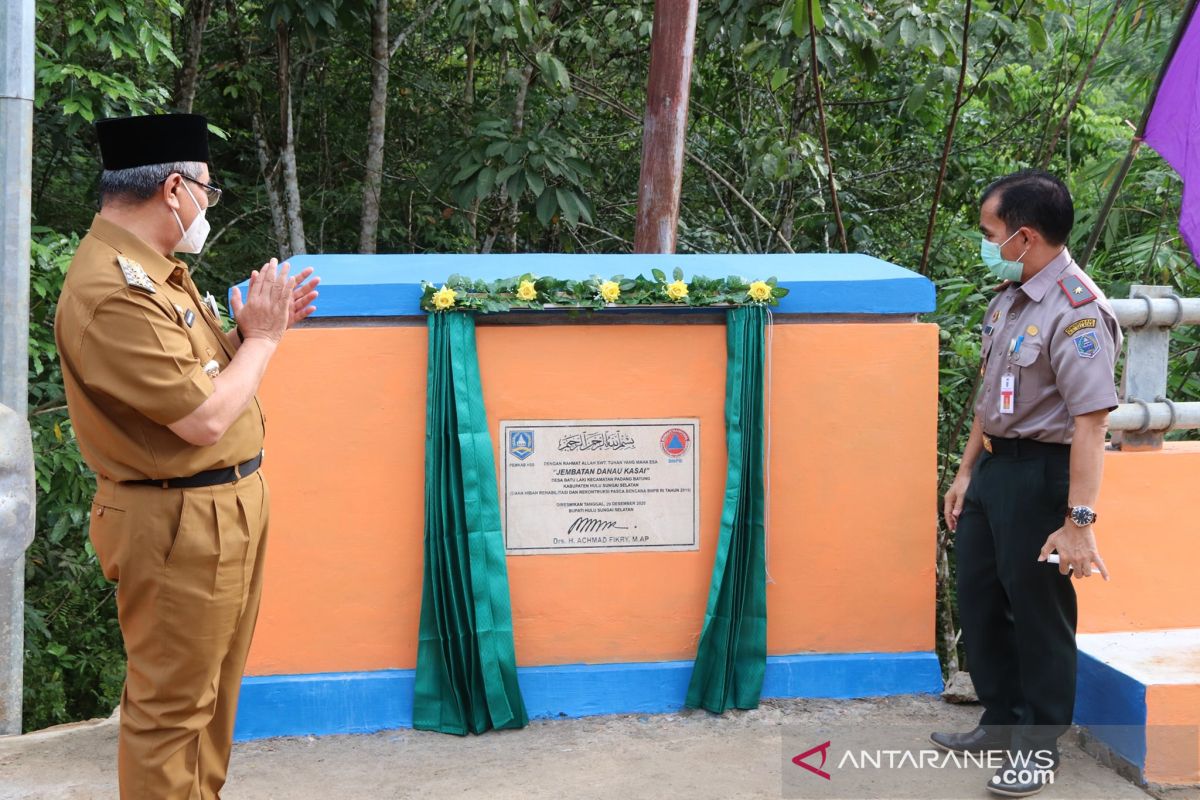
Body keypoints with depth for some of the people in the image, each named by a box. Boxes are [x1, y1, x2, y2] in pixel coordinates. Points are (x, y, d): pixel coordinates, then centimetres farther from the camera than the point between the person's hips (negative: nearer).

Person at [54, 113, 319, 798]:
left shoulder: (157, 269, 8)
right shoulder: (113, 292, -24)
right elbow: (204, 418, -26)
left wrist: (256, 330, 3)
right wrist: (261, 336, -12)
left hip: (232, 503, 10)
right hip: (179, 523, -10)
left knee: (215, 690, 21)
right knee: (171, 706, 1)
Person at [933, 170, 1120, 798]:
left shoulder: (1077, 311, -21)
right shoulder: (1008, 298, 8)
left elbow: (1091, 421, -26)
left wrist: (1078, 521, -29)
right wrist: (966, 472, 20)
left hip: (1042, 473, -9)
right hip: (994, 465, 9)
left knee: (1039, 610, 3)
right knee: (978, 599, 18)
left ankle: (1038, 748, 19)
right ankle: (1001, 723, 35)